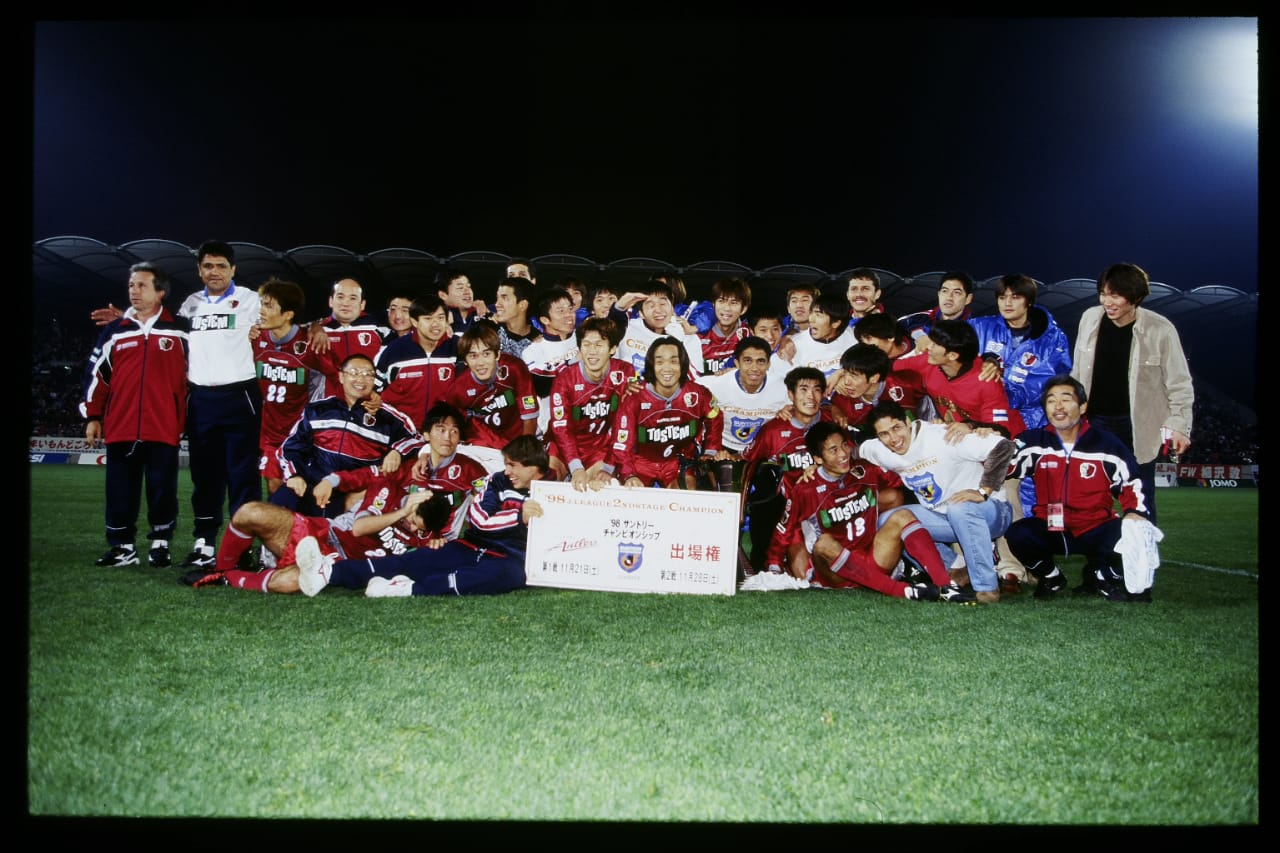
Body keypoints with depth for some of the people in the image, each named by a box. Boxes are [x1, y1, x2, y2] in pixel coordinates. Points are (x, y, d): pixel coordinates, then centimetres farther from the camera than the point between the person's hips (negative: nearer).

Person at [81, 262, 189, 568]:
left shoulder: (179, 331, 5)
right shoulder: (114, 331, 11)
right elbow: (96, 374, 13)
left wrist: (188, 419, 6)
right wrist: (92, 417, 8)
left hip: (163, 428, -2)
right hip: (120, 427, 2)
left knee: (162, 489, 2)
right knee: (120, 490, 6)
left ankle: (160, 543, 14)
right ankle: (122, 546, 14)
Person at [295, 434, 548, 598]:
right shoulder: (498, 481, 9)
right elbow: (478, 518, -4)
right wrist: (518, 516, -12)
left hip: (509, 560, -3)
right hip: (471, 548, 3)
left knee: (511, 574, -40)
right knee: (417, 560, -20)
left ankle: (410, 589, -46)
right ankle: (329, 571, -37)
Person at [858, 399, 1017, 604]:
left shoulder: (943, 438, -24)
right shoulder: (879, 451, -4)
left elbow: (1005, 447, -28)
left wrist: (982, 492, -30)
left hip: (989, 512, -7)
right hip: (944, 517, 7)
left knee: (959, 508, -38)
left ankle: (987, 587, -26)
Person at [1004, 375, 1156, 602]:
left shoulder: (1106, 445, -3)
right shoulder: (1034, 442, -2)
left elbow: (1132, 486, 3)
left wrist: (1135, 514, -16)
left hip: (1095, 530, 0)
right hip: (1049, 530, 1)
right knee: (1018, 534, -29)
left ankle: (1105, 577, 8)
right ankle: (1050, 577, 6)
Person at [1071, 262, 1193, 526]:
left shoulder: (1160, 330, -12)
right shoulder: (1090, 318, -1)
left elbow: (1179, 383, -5)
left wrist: (1180, 425, -9)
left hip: (1138, 426, -3)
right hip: (1094, 421, 3)